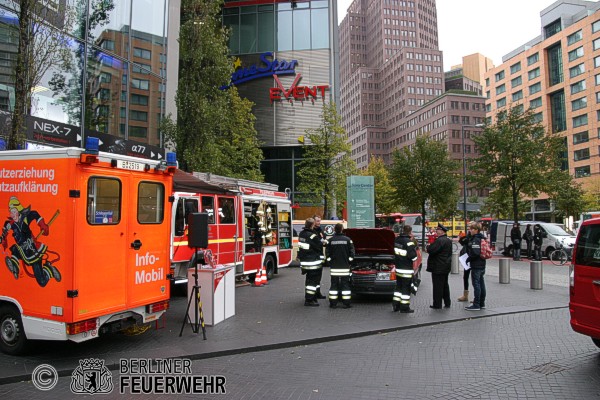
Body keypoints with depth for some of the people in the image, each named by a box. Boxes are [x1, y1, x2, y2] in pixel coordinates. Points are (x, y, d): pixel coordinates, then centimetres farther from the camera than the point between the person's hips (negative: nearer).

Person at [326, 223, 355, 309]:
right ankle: (346, 303, 5)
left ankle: (333, 303, 6)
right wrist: (349, 261, 12)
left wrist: (330, 263, 10)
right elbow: (351, 252, 0)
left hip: (334, 267, 1)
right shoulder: (347, 240, -3)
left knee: (334, 284, 6)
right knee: (345, 284, 5)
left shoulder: (330, 240, -3)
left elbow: (327, 253, 0)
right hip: (345, 266, 0)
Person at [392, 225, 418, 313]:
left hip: (398, 267, 7)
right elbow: (413, 257, -19)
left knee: (399, 286, 17)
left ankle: (395, 304, 18)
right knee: (406, 288, 2)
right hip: (406, 269, -7)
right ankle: (404, 307, 7)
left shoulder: (397, 240, 6)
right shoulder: (409, 242, -19)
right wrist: (414, 248, -5)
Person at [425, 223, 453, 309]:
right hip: (446, 267, 10)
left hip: (438, 268, -10)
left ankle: (437, 304, 3)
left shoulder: (439, 240, -21)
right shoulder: (448, 240, 13)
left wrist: (428, 246, -5)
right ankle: (447, 303, 24)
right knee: (445, 285, 17)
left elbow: (431, 250, -28)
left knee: (437, 286, -3)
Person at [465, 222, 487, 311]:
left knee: (476, 284, -5)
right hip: (482, 265, 10)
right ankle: (482, 303, 23)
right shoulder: (481, 238, 13)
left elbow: (475, 253, -25)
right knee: (481, 284, 14)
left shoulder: (475, 240, -17)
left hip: (476, 266, -10)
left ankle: (476, 305, 0)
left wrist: (468, 259, -11)